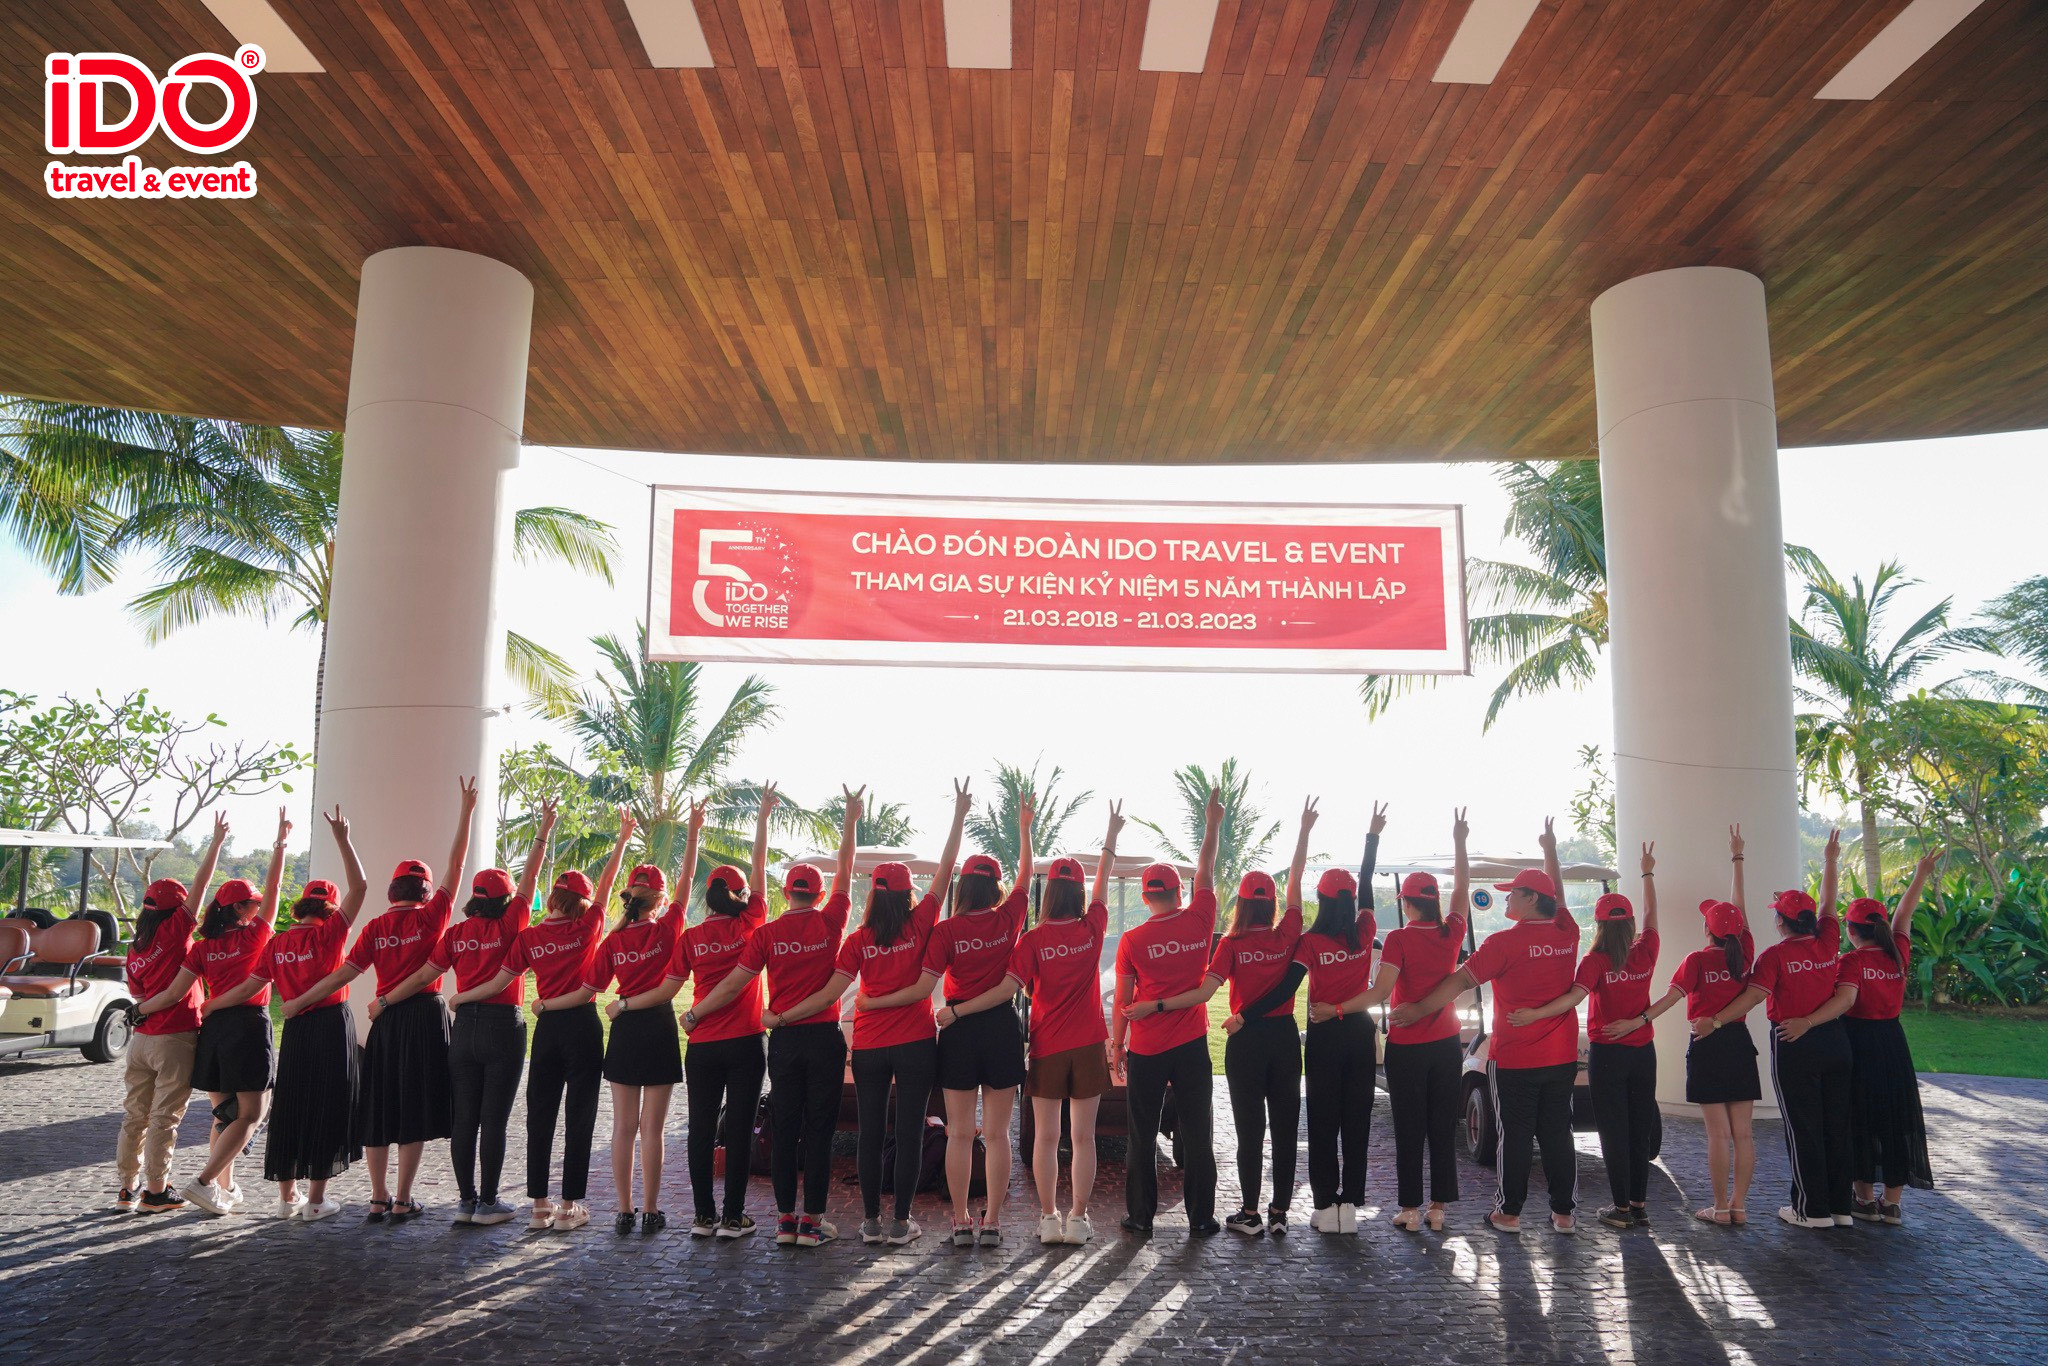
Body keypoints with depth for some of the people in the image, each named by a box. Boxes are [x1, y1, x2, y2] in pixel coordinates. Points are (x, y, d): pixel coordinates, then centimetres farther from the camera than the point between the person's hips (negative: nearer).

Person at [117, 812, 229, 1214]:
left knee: (135, 1115, 14)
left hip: (141, 1038, 6)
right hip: (175, 1038, -6)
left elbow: (137, 996, 11)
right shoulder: (175, 932, -10)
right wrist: (217, 842, -5)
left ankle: (127, 1188, 22)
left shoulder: (133, 950, 8)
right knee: (165, 1117, 1)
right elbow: (200, 885, -10)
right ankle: (155, 1192, 6)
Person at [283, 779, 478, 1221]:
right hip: (425, 1017, -3)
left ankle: (379, 1199, 16)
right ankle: (402, 1201, 5)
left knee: (379, 1106, 11)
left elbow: (345, 973, -2)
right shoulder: (432, 916, -4)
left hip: (386, 1019, 3)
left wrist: (299, 1002, 7)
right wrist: (465, 812, 2)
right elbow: (456, 864, -2)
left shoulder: (376, 927, 3)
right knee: (415, 1108, 3)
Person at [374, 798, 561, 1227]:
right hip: (503, 1027, -4)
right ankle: (487, 1203, 6)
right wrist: (544, 832, 3)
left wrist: (385, 1001, 13)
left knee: (463, 1119, 9)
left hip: (464, 1028, 4)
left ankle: (466, 1199, 15)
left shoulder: (456, 933, 2)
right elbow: (530, 879, -3)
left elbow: (426, 974, 2)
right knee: (494, 1119, 1)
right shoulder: (510, 926, -7)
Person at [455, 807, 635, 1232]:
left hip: (547, 1029, 3)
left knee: (540, 1115, 10)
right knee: (579, 1117, 3)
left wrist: (459, 998, 14)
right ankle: (569, 1208, 5)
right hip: (582, 1026, -2)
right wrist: (623, 838, 13)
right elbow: (607, 881, 4)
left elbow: (498, 982, 0)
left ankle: (539, 1206, 15)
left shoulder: (529, 936, 0)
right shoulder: (587, 927, -4)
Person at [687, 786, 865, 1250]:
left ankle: (786, 1220, 11)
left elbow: (734, 984, -4)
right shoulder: (830, 922, -3)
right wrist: (850, 820, 18)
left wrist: (694, 1013, 8)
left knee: (783, 1129, 8)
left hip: (783, 1040, 1)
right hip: (824, 1038, -1)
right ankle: (812, 1221, 6)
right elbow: (845, 871, 9)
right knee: (818, 1129, 3)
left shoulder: (768, 933, -4)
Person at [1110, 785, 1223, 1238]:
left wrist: (1116, 1047, 6)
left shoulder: (1132, 940, -8)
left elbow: (1122, 1003, -4)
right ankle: (1201, 1218, 13)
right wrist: (1212, 825, 20)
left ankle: (1141, 1217, 15)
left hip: (1145, 1049, -1)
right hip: (1191, 1045, 1)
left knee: (1143, 1136, 9)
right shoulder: (1199, 922, -4)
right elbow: (1205, 876, 11)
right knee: (1196, 1133, 8)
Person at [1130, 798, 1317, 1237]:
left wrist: (1153, 1006, -20)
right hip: (1284, 1037, 2)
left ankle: (1249, 1213, 10)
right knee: (1284, 1126, 8)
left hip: (1246, 1040, -2)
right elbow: (1296, 877, 5)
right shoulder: (1287, 935, -3)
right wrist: (1304, 830, 10)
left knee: (1250, 1127, 4)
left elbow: (1204, 991, -20)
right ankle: (1279, 1213, 12)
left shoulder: (1231, 945, -10)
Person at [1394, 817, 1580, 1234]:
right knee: (1557, 1134, 12)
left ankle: (1509, 1212, 12)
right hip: (1561, 1058, 5)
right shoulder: (1567, 934, 1)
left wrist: (1420, 1009, -9)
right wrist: (1551, 851, 32)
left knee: (1514, 1137, 4)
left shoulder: (1505, 942, -15)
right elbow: (1557, 894, 20)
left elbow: (1461, 981, -16)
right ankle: (1563, 1212, 16)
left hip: (1513, 1059, -5)